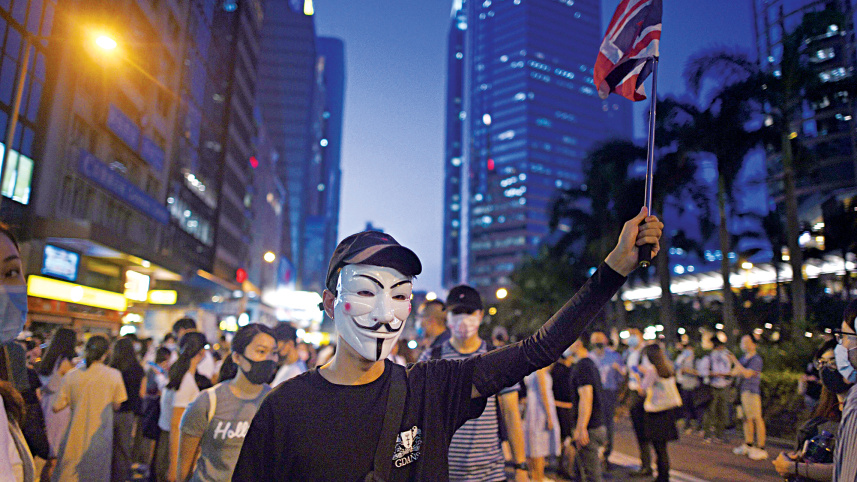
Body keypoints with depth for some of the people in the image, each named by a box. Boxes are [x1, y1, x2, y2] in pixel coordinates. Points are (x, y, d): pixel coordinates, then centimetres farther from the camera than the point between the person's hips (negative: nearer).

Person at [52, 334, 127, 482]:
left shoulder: (71, 376, -4)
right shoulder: (114, 375, -8)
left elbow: (57, 407, 0)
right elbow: (116, 406, -1)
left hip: (75, 435, 2)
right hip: (99, 437, -2)